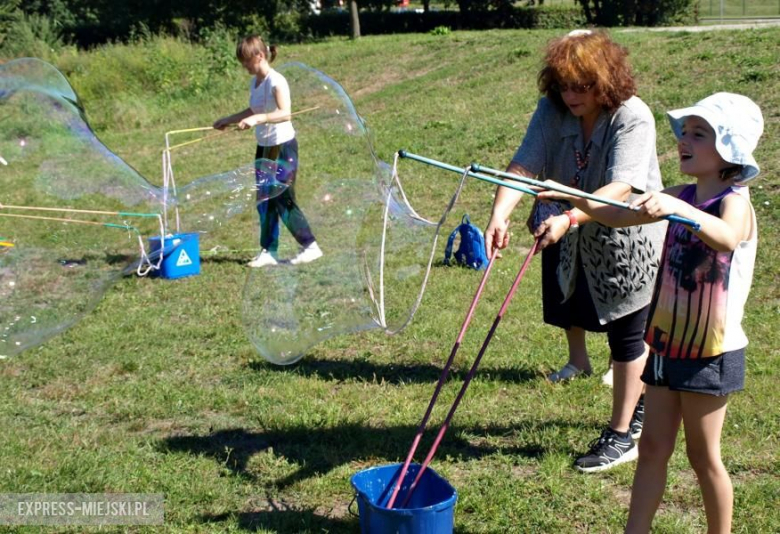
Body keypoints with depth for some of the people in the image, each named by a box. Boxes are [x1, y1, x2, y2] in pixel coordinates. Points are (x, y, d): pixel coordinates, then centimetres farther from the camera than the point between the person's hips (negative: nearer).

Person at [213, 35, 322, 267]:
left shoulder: (276, 81, -18)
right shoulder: (254, 82, 7)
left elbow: (285, 113, -33)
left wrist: (257, 119, -44)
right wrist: (229, 119, 25)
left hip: (283, 146, -8)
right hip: (264, 146, 8)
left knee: (283, 201, -5)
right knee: (264, 201, 9)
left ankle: (310, 246, 7)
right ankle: (269, 251, 17)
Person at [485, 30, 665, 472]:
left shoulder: (633, 118, -25)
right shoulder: (553, 111, -11)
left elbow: (620, 188, -37)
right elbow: (524, 166, -22)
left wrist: (568, 219, -51)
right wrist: (500, 216, -38)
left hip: (628, 240, -6)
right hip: (577, 239, 6)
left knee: (627, 333, 5)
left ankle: (622, 435, 19)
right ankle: (640, 400, 44)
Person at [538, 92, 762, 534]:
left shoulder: (735, 202, -15)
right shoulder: (683, 197, 5)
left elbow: (726, 237, -39)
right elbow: (619, 215, 6)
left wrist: (677, 208, -56)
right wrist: (576, 199, -10)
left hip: (711, 352, -6)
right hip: (668, 344, 7)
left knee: (703, 455, 7)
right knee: (653, 447, 11)